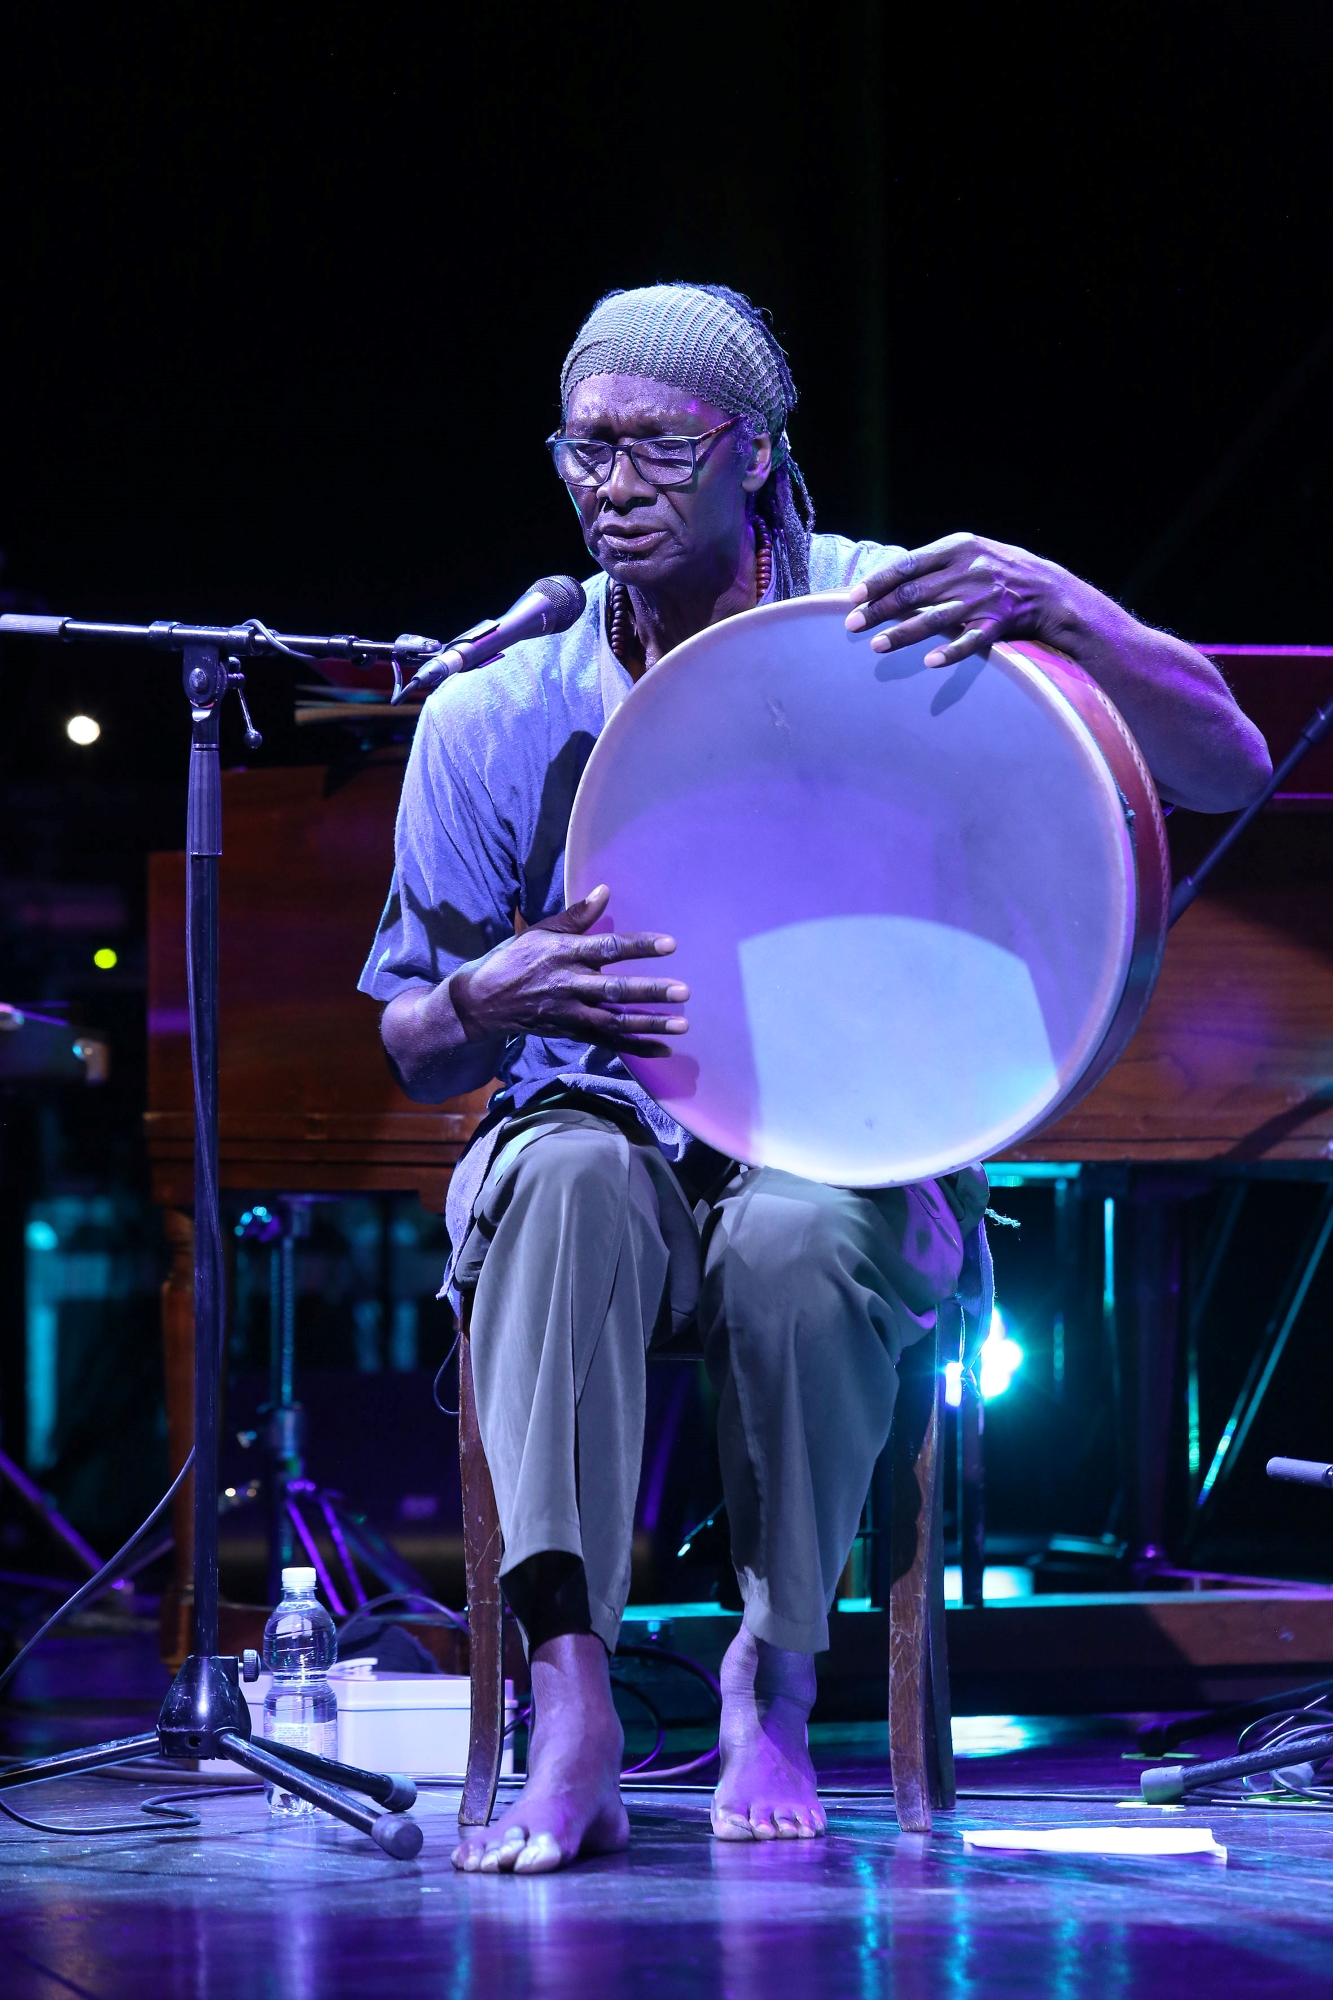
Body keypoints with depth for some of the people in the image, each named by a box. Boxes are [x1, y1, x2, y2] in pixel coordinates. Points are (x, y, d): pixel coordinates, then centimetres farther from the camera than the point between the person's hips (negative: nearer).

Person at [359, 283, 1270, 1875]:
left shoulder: (896, 624, -5)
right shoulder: (496, 718, 0)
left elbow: (1227, 772, -11)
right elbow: (417, 1055, 6)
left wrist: (1060, 613, -29)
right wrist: (494, 998, -19)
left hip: (855, 1158, -1)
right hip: (607, 1136, 1)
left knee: (799, 1236, -37)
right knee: (564, 1169, -35)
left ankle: (774, 1680, -12)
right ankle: (569, 1709, -39)